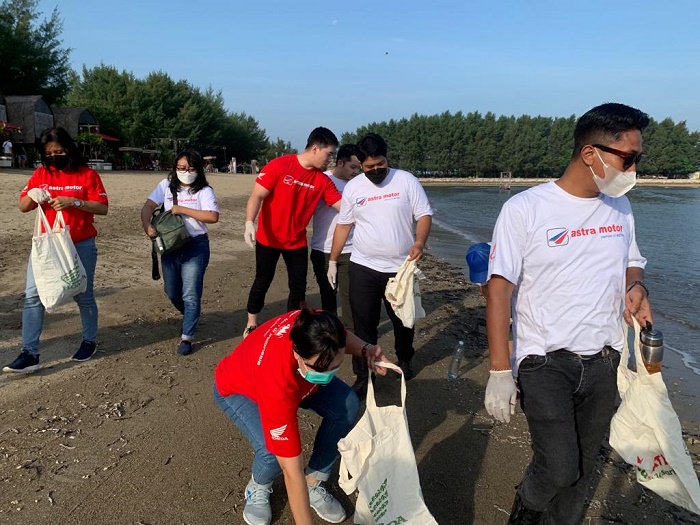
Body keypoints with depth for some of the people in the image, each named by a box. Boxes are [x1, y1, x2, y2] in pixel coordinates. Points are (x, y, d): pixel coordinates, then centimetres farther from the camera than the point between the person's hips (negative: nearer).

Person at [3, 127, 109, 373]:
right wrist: (31, 196, -16)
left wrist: (74, 201, -22)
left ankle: (89, 341, 27)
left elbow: (103, 208, -9)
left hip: (81, 245, -3)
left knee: (83, 295, 8)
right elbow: (23, 207, 7)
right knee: (32, 295, -4)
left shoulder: (87, 174, -3)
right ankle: (29, 353, -1)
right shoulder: (40, 173, 7)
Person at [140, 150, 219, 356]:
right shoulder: (166, 185, 4)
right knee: (172, 292, 15)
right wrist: (147, 227, -21)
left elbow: (213, 216, -21)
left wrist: (182, 209, -18)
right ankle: (190, 316, 44)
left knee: (190, 295, -3)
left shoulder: (204, 190, -7)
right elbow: (148, 206, -2)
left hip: (195, 246, -4)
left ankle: (187, 337, 8)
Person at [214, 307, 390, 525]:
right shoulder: (276, 383, -46)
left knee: (347, 406, -16)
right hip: (236, 389, -5)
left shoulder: (316, 328, -34)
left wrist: (365, 350, -25)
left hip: (292, 374, 5)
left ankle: (313, 483, 5)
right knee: (274, 451, -29)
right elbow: (292, 470, -40)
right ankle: (258, 489, 8)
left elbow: (342, 336, -5)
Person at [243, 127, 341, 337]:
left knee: (298, 287, 7)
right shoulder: (279, 165, -15)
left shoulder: (322, 180, -4)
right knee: (262, 282, 9)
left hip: (297, 242, 4)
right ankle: (251, 325, 28)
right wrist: (249, 223, -29)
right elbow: (256, 196, -16)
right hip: (268, 239, -4)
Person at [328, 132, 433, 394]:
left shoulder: (406, 180, -4)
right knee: (363, 323, 2)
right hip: (363, 268, 1)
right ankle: (363, 375, 14)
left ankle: (404, 360, 41)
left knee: (403, 319, 16)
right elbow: (344, 225, 8)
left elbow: (424, 214, -5)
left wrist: (419, 242, -24)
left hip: (400, 267, 0)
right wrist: (333, 260, 8)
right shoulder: (352, 187, 2)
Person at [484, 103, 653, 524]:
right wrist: (500, 371, -16)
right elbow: (500, 288, -13)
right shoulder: (525, 209, -12)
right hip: (546, 363, -5)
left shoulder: (620, 207, 5)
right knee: (559, 469, -9)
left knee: (582, 471, 13)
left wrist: (637, 287, -5)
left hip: (603, 363, 5)